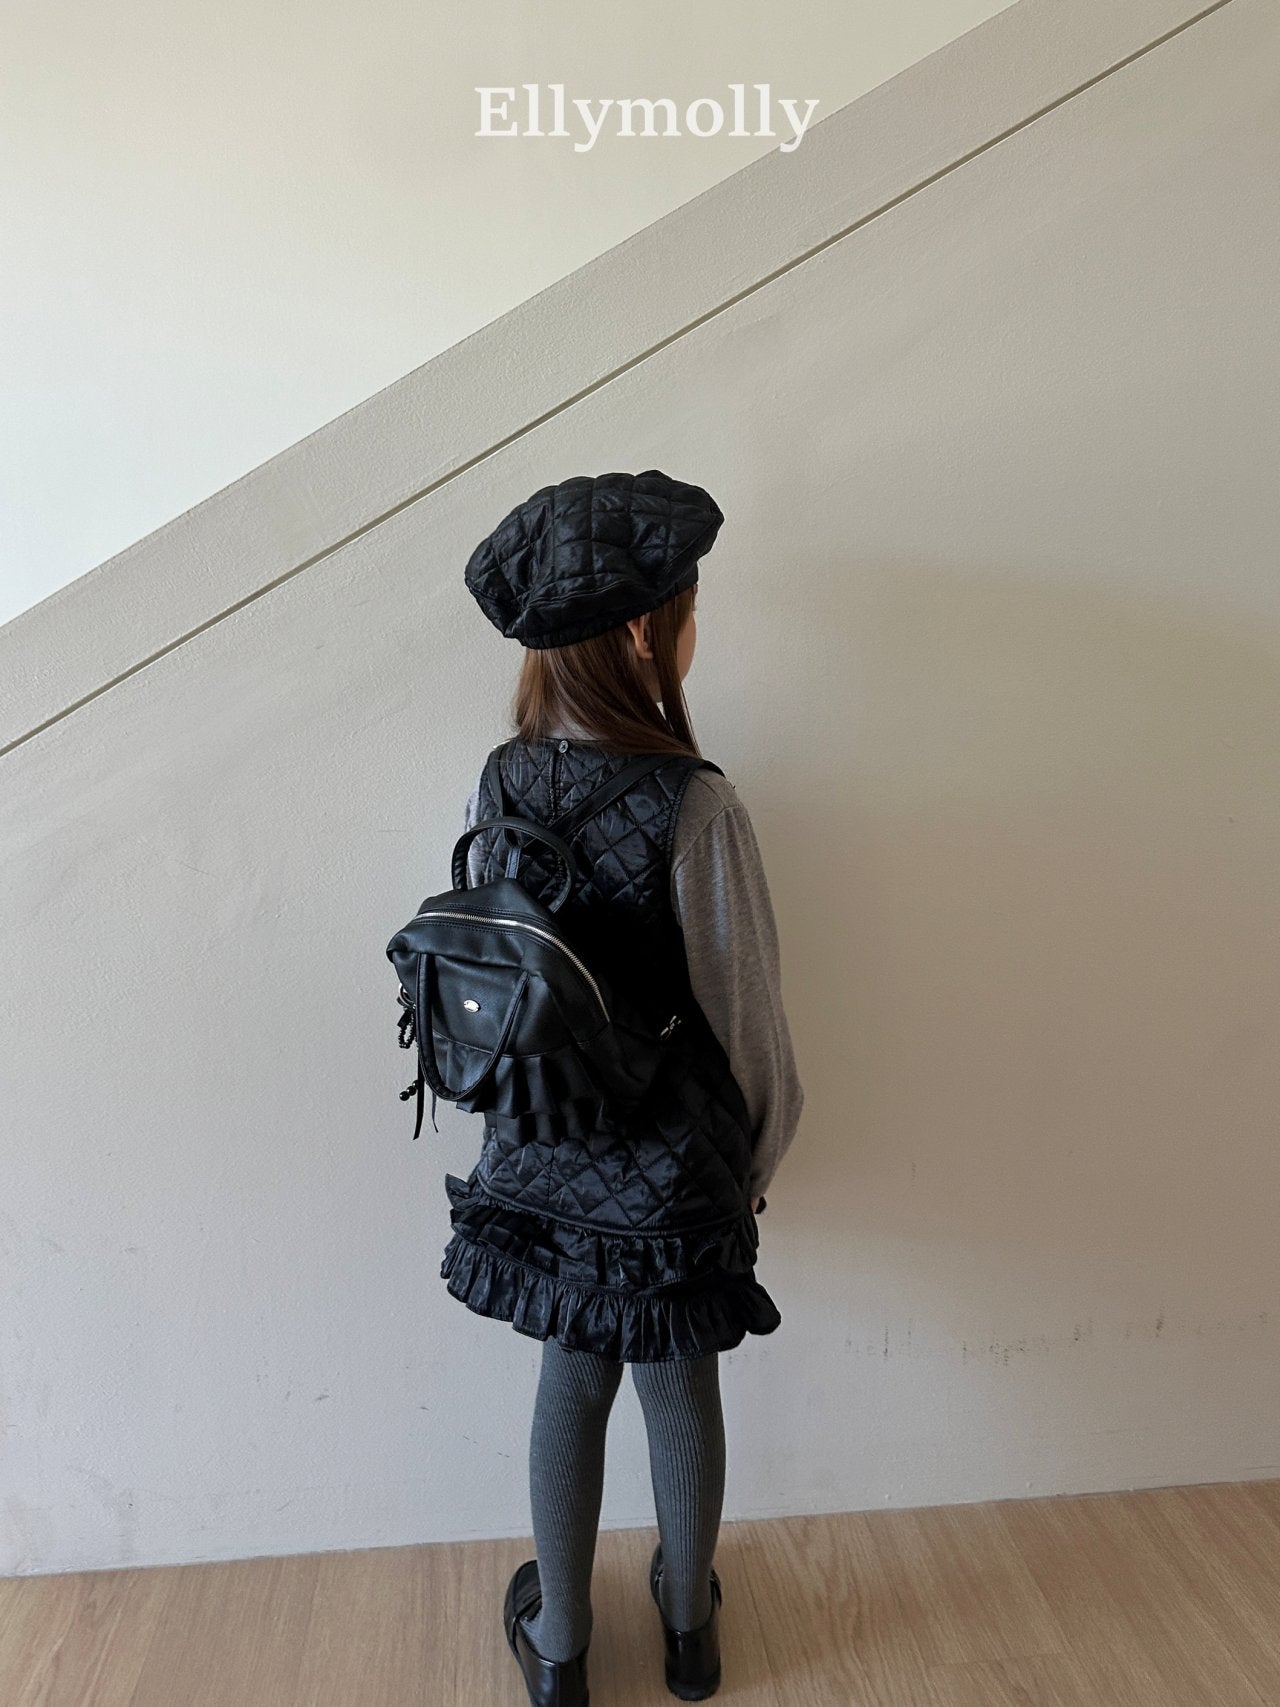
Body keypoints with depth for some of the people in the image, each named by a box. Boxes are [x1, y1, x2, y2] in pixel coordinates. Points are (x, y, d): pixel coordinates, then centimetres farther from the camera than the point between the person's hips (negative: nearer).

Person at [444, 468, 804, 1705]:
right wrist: (759, 1155, 3)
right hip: (674, 1172, -3)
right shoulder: (693, 804, -24)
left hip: (540, 1162, 4)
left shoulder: (496, 787, -10)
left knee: (570, 1385, 22)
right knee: (680, 1390, 20)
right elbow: (745, 1009, -16)